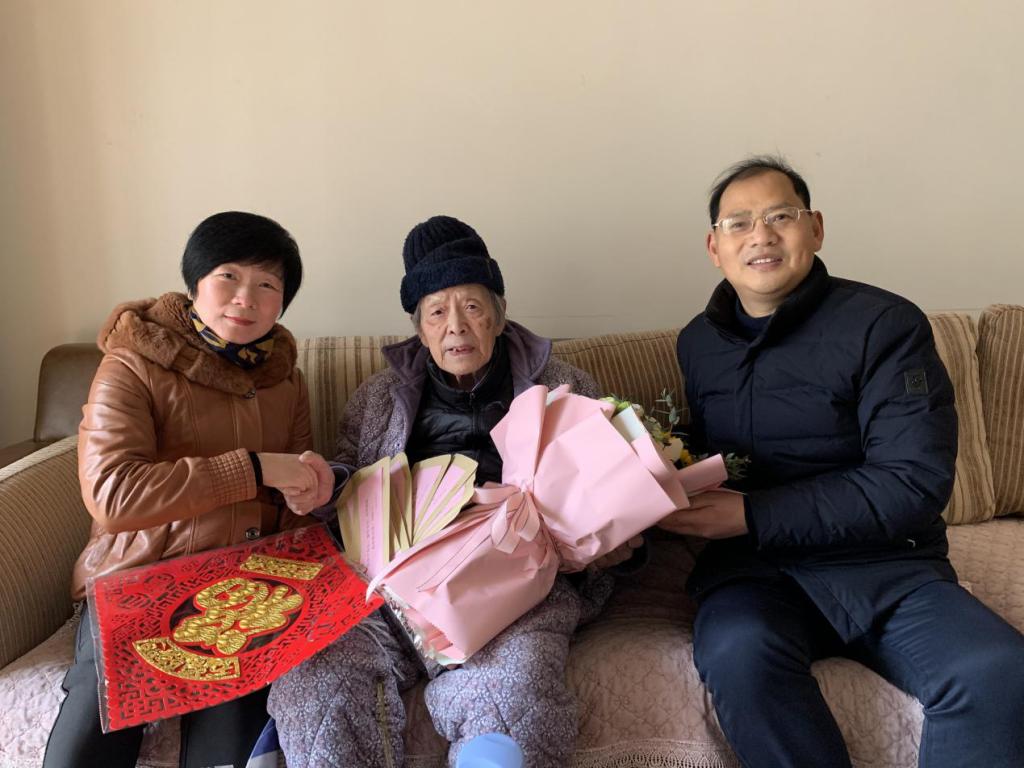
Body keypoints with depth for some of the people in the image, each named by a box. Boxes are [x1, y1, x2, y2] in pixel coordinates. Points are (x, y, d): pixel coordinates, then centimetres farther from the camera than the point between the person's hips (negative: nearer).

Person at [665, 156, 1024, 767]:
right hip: (754, 571, 2)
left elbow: (916, 482, -12)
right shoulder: (699, 342, 12)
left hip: (888, 567, -1)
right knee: (740, 653, -32)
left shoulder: (885, 324, -4)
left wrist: (753, 515, -16)